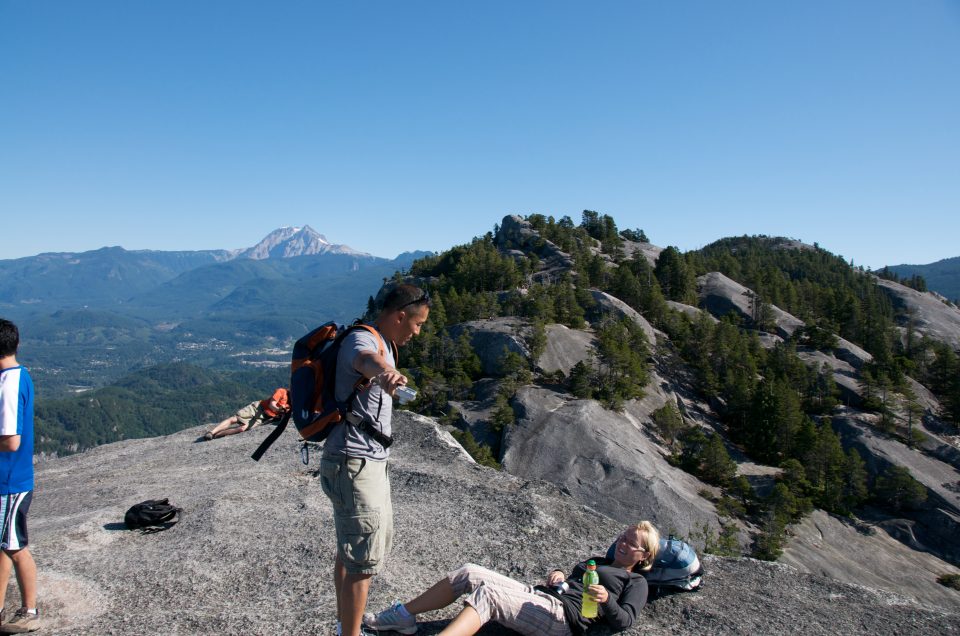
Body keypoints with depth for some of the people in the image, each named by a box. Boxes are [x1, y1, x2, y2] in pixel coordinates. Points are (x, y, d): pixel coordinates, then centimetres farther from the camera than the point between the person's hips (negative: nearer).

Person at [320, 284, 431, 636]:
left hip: (370, 462, 11)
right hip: (354, 464, -11)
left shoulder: (381, 343, 14)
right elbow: (365, 359, -44)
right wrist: (384, 373, -66)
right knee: (363, 559, -5)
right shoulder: (362, 339, -18)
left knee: (352, 549, 22)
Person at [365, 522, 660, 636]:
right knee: (469, 574, -9)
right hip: (538, 594, 8)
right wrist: (558, 574, 10)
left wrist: (606, 600, -24)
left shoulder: (636, 582, 11)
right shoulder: (598, 561, 33)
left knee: (487, 593, -29)